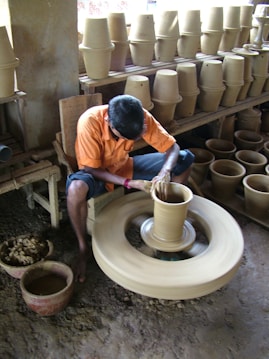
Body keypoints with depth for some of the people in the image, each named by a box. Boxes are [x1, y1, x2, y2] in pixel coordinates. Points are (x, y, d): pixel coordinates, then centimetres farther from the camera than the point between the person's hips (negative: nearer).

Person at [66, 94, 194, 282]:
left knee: (185, 158, -9)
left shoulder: (142, 117, -23)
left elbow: (172, 147, -16)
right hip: (97, 172, -4)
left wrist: (165, 172, -37)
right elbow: (91, 169, -27)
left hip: (125, 167, 4)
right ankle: (83, 248, -16)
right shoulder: (90, 122, -33)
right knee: (76, 188, -42)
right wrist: (130, 183, -35)